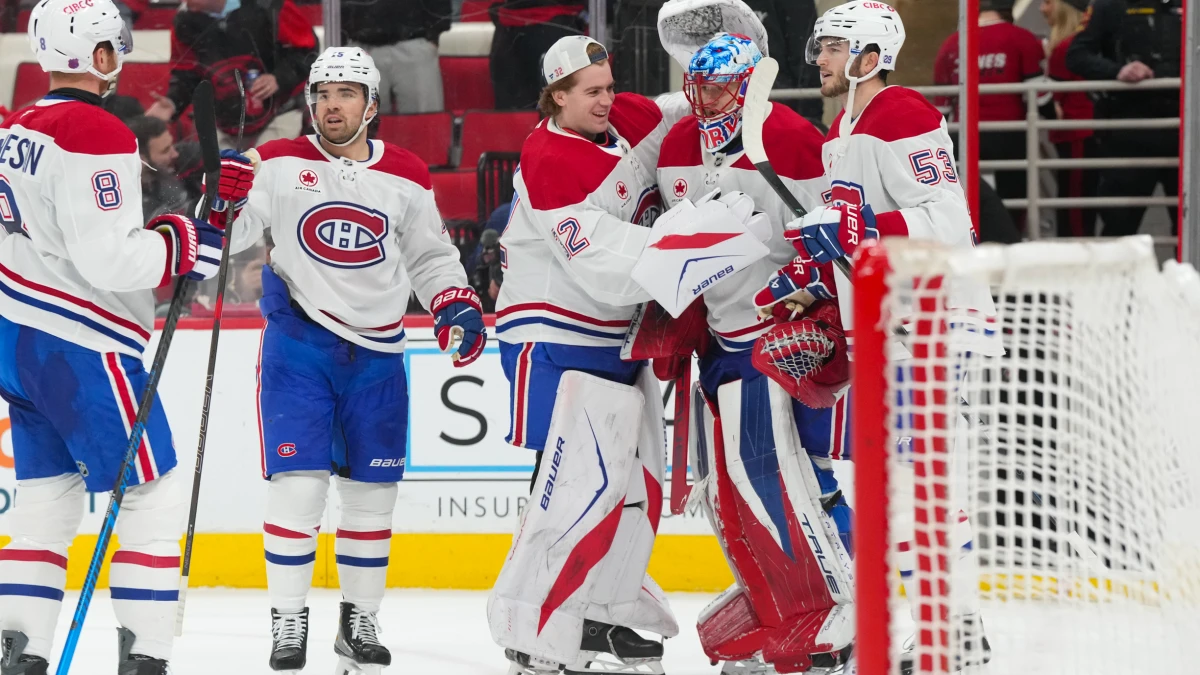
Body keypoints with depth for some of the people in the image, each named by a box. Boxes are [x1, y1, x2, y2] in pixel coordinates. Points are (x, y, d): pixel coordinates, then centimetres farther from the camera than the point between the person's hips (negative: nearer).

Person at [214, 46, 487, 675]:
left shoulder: (405, 176, 5)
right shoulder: (279, 164, -4)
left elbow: (430, 257, 15)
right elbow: (230, 234, -8)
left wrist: (457, 306, 0)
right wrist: (223, 202, -27)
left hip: (376, 352, 3)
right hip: (298, 341, -3)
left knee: (372, 492, 9)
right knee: (299, 485, -11)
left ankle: (360, 622, 23)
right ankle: (288, 623, 0)